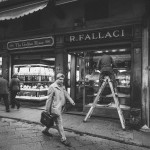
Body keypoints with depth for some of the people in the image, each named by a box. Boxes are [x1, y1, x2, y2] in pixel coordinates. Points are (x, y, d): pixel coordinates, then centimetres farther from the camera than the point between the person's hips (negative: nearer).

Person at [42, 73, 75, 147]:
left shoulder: (62, 86, 11)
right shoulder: (52, 87, -13)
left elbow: (66, 94, 9)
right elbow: (49, 99, -12)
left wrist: (71, 101, -8)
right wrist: (47, 110, -8)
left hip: (61, 107, 8)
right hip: (56, 108, -8)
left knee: (52, 120, 22)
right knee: (59, 123, 0)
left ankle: (45, 130, 43)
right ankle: (63, 139, 10)